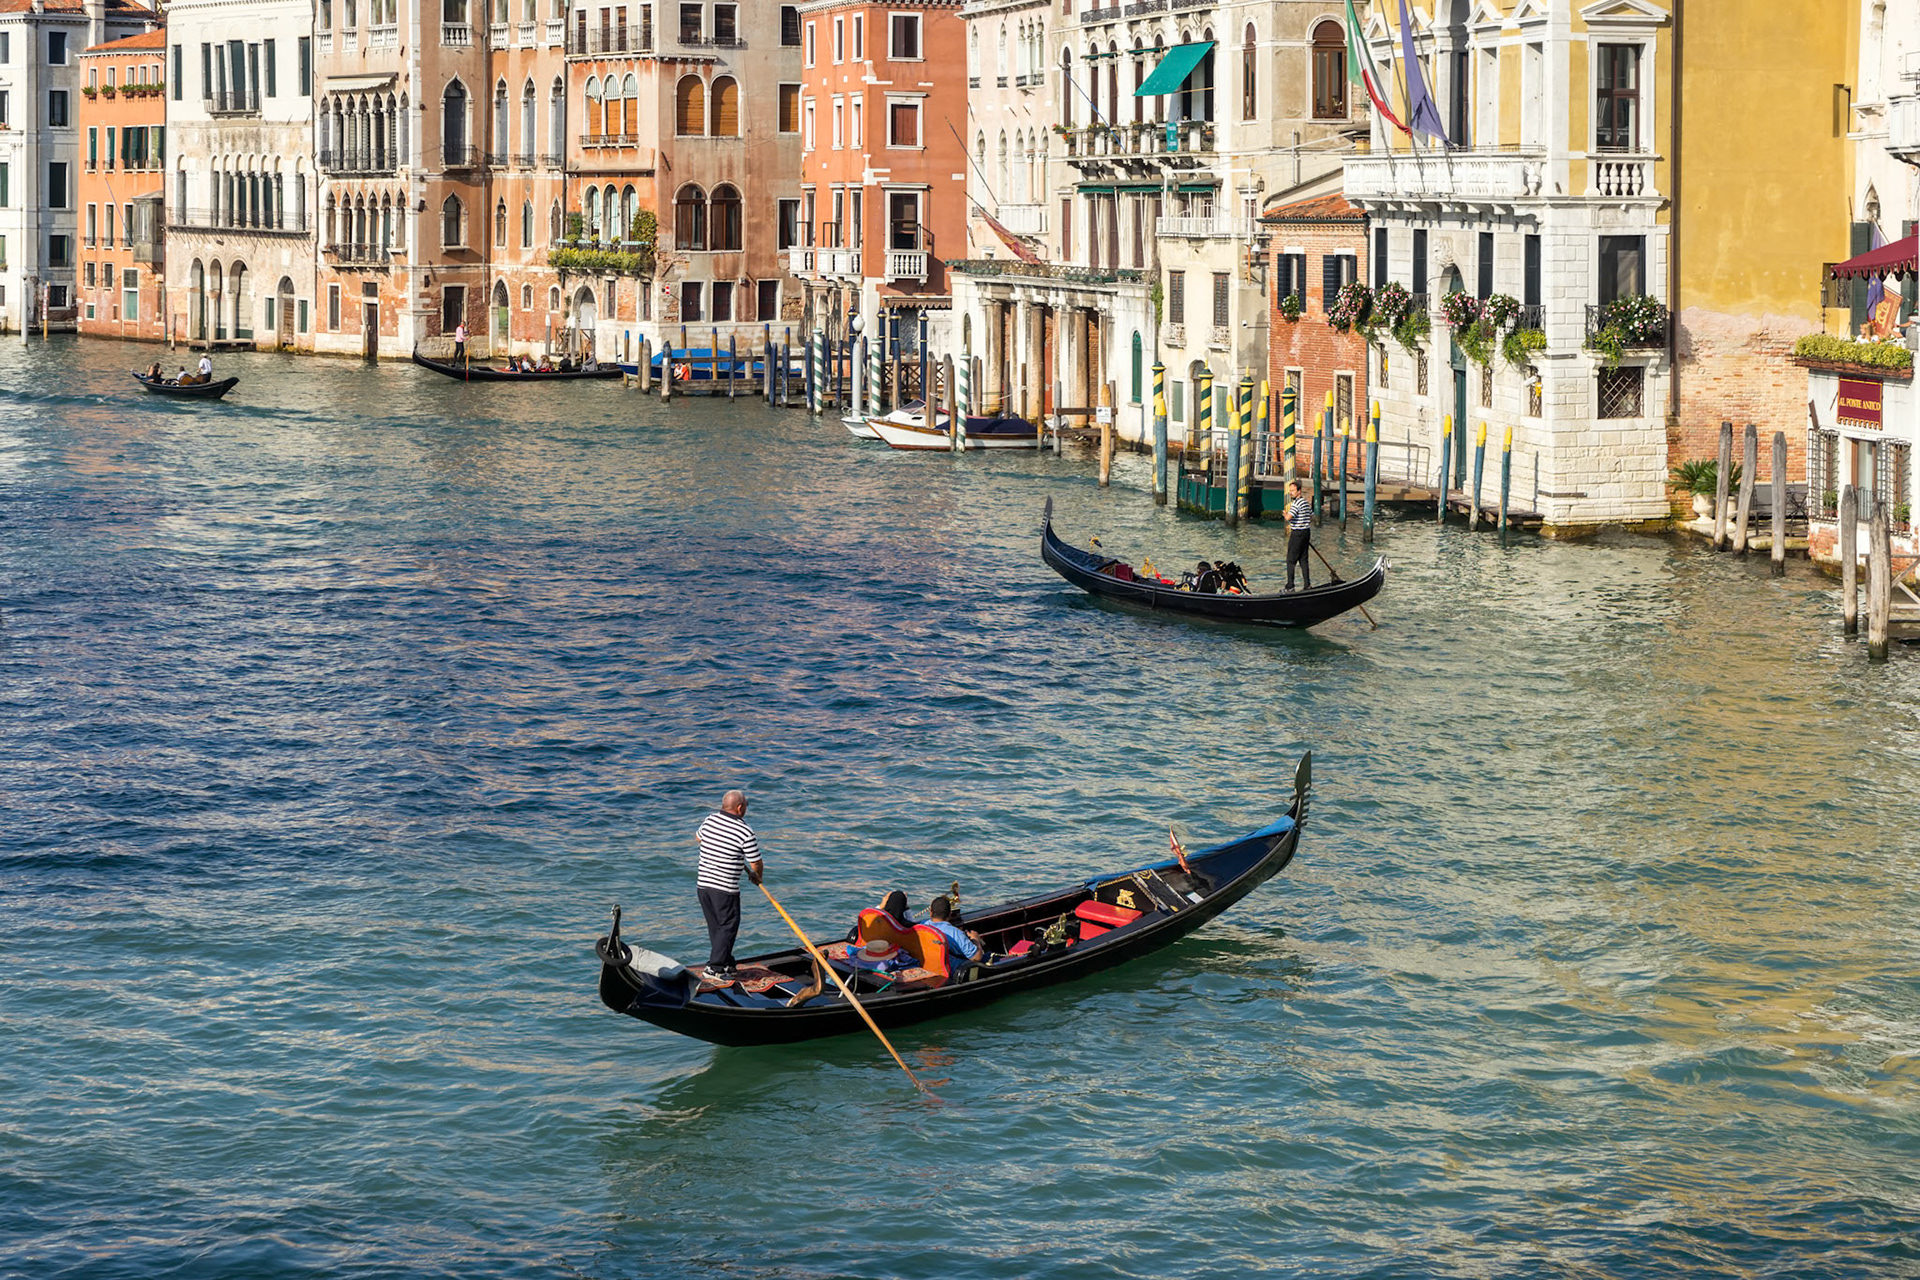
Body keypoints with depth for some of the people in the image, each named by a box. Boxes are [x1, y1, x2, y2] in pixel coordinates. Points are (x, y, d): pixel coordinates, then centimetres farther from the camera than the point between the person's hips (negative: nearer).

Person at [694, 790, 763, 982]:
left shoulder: (710, 820, 4)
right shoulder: (745, 832, -14)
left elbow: (697, 838, 26)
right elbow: (756, 865, -8)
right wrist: (757, 877, 15)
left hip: (703, 884, 7)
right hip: (725, 888, -7)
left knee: (715, 926, 17)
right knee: (728, 926, 3)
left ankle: (726, 964, 27)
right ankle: (715, 967, 0)